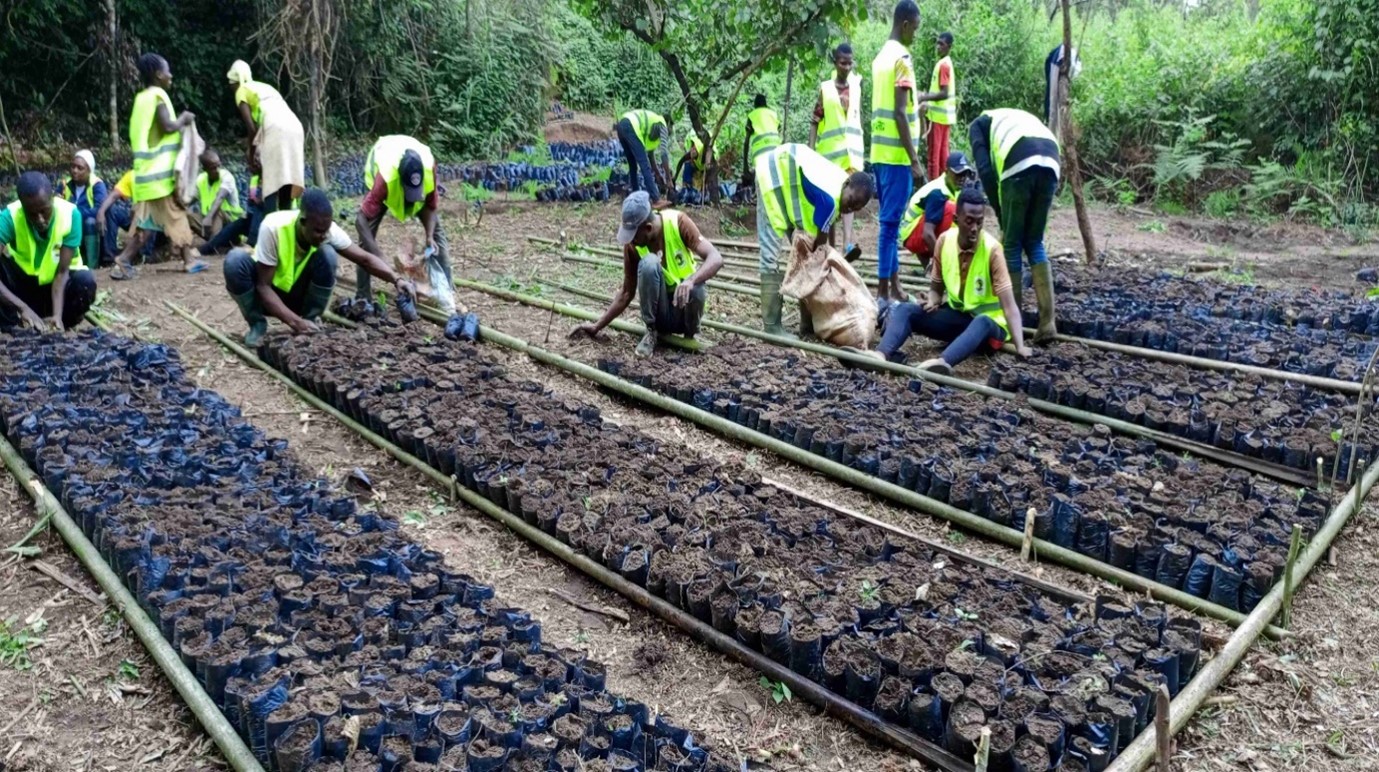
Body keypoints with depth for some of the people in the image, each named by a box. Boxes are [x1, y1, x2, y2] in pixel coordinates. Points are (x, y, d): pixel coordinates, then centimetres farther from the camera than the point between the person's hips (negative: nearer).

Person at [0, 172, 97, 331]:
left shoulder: (70, 214, -24)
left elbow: (62, 272, -24)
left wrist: (57, 314, -37)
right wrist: (23, 308, -47)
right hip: (23, 284, 0)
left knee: (85, 281, -33)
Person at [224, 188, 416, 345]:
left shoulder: (329, 230, -24)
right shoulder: (273, 228, -33)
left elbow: (365, 259, -18)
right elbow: (263, 286, -29)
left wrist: (397, 279, -37)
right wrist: (294, 321, -40)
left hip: (299, 295, 2)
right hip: (269, 295, -1)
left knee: (327, 255, -27)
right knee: (235, 260, -34)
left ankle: (310, 321, -9)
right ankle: (258, 325, -9)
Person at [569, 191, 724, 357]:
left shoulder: (677, 222, -17)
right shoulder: (631, 245, -11)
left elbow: (716, 259, -25)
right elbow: (627, 292, -1)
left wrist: (691, 281, -43)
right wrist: (598, 326, -4)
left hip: (686, 307, 0)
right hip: (661, 310, 1)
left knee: (695, 289, -37)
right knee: (649, 263, -29)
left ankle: (691, 334, -5)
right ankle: (651, 332, -13)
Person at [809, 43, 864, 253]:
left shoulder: (856, 86, 9)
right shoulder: (825, 88, 0)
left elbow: (858, 119, 16)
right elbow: (815, 122, 0)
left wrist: (862, 149, 14)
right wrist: (811, 150, -8)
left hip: (852, 150, 2)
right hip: (829, 151, -1)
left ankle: (847, 243, -24)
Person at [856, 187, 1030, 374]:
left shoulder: (992, 249, -19)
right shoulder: (944, 241, -7)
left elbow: (1009, 305, -24)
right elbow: (936, 287, 7)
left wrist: (1020, 346, -36)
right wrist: (933, 302, -17)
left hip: (989, 322, -5)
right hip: (955, 315, 5)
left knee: (981, 323, -40)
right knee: (905, 309, -16)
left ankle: (943, 362, -66)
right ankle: (881, 354, -43)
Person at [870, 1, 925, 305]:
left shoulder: (881, 57, 15)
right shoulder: (902, 58, -12)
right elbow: (899, 113, -18)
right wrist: (915, 160, -18)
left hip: (880, 151, 9)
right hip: (897, 154, -9)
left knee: (890, 222, 12)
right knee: (890, 223, -6)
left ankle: (895, 288, 18)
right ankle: (883, 294, -4)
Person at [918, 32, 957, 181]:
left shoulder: (942, 64, -15)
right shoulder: (948, 63, 15)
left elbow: (944, 93, -20)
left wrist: (924, 98, -21)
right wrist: (927, 96, 19)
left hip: (938, 115, -10)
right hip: (945, 115, 10)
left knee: (934, 154, -7)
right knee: (943, 152, 12)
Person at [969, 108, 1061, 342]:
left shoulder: (979, 124, 29)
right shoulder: (1022, 119, 43)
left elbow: (985, 169, 11)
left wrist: (1001, 217, 13)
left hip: (1019, 164, -5)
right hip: (1050, 164, 5)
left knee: (1012, 245, 9)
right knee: (1034, 243, 16)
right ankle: (1047, 321, 7)